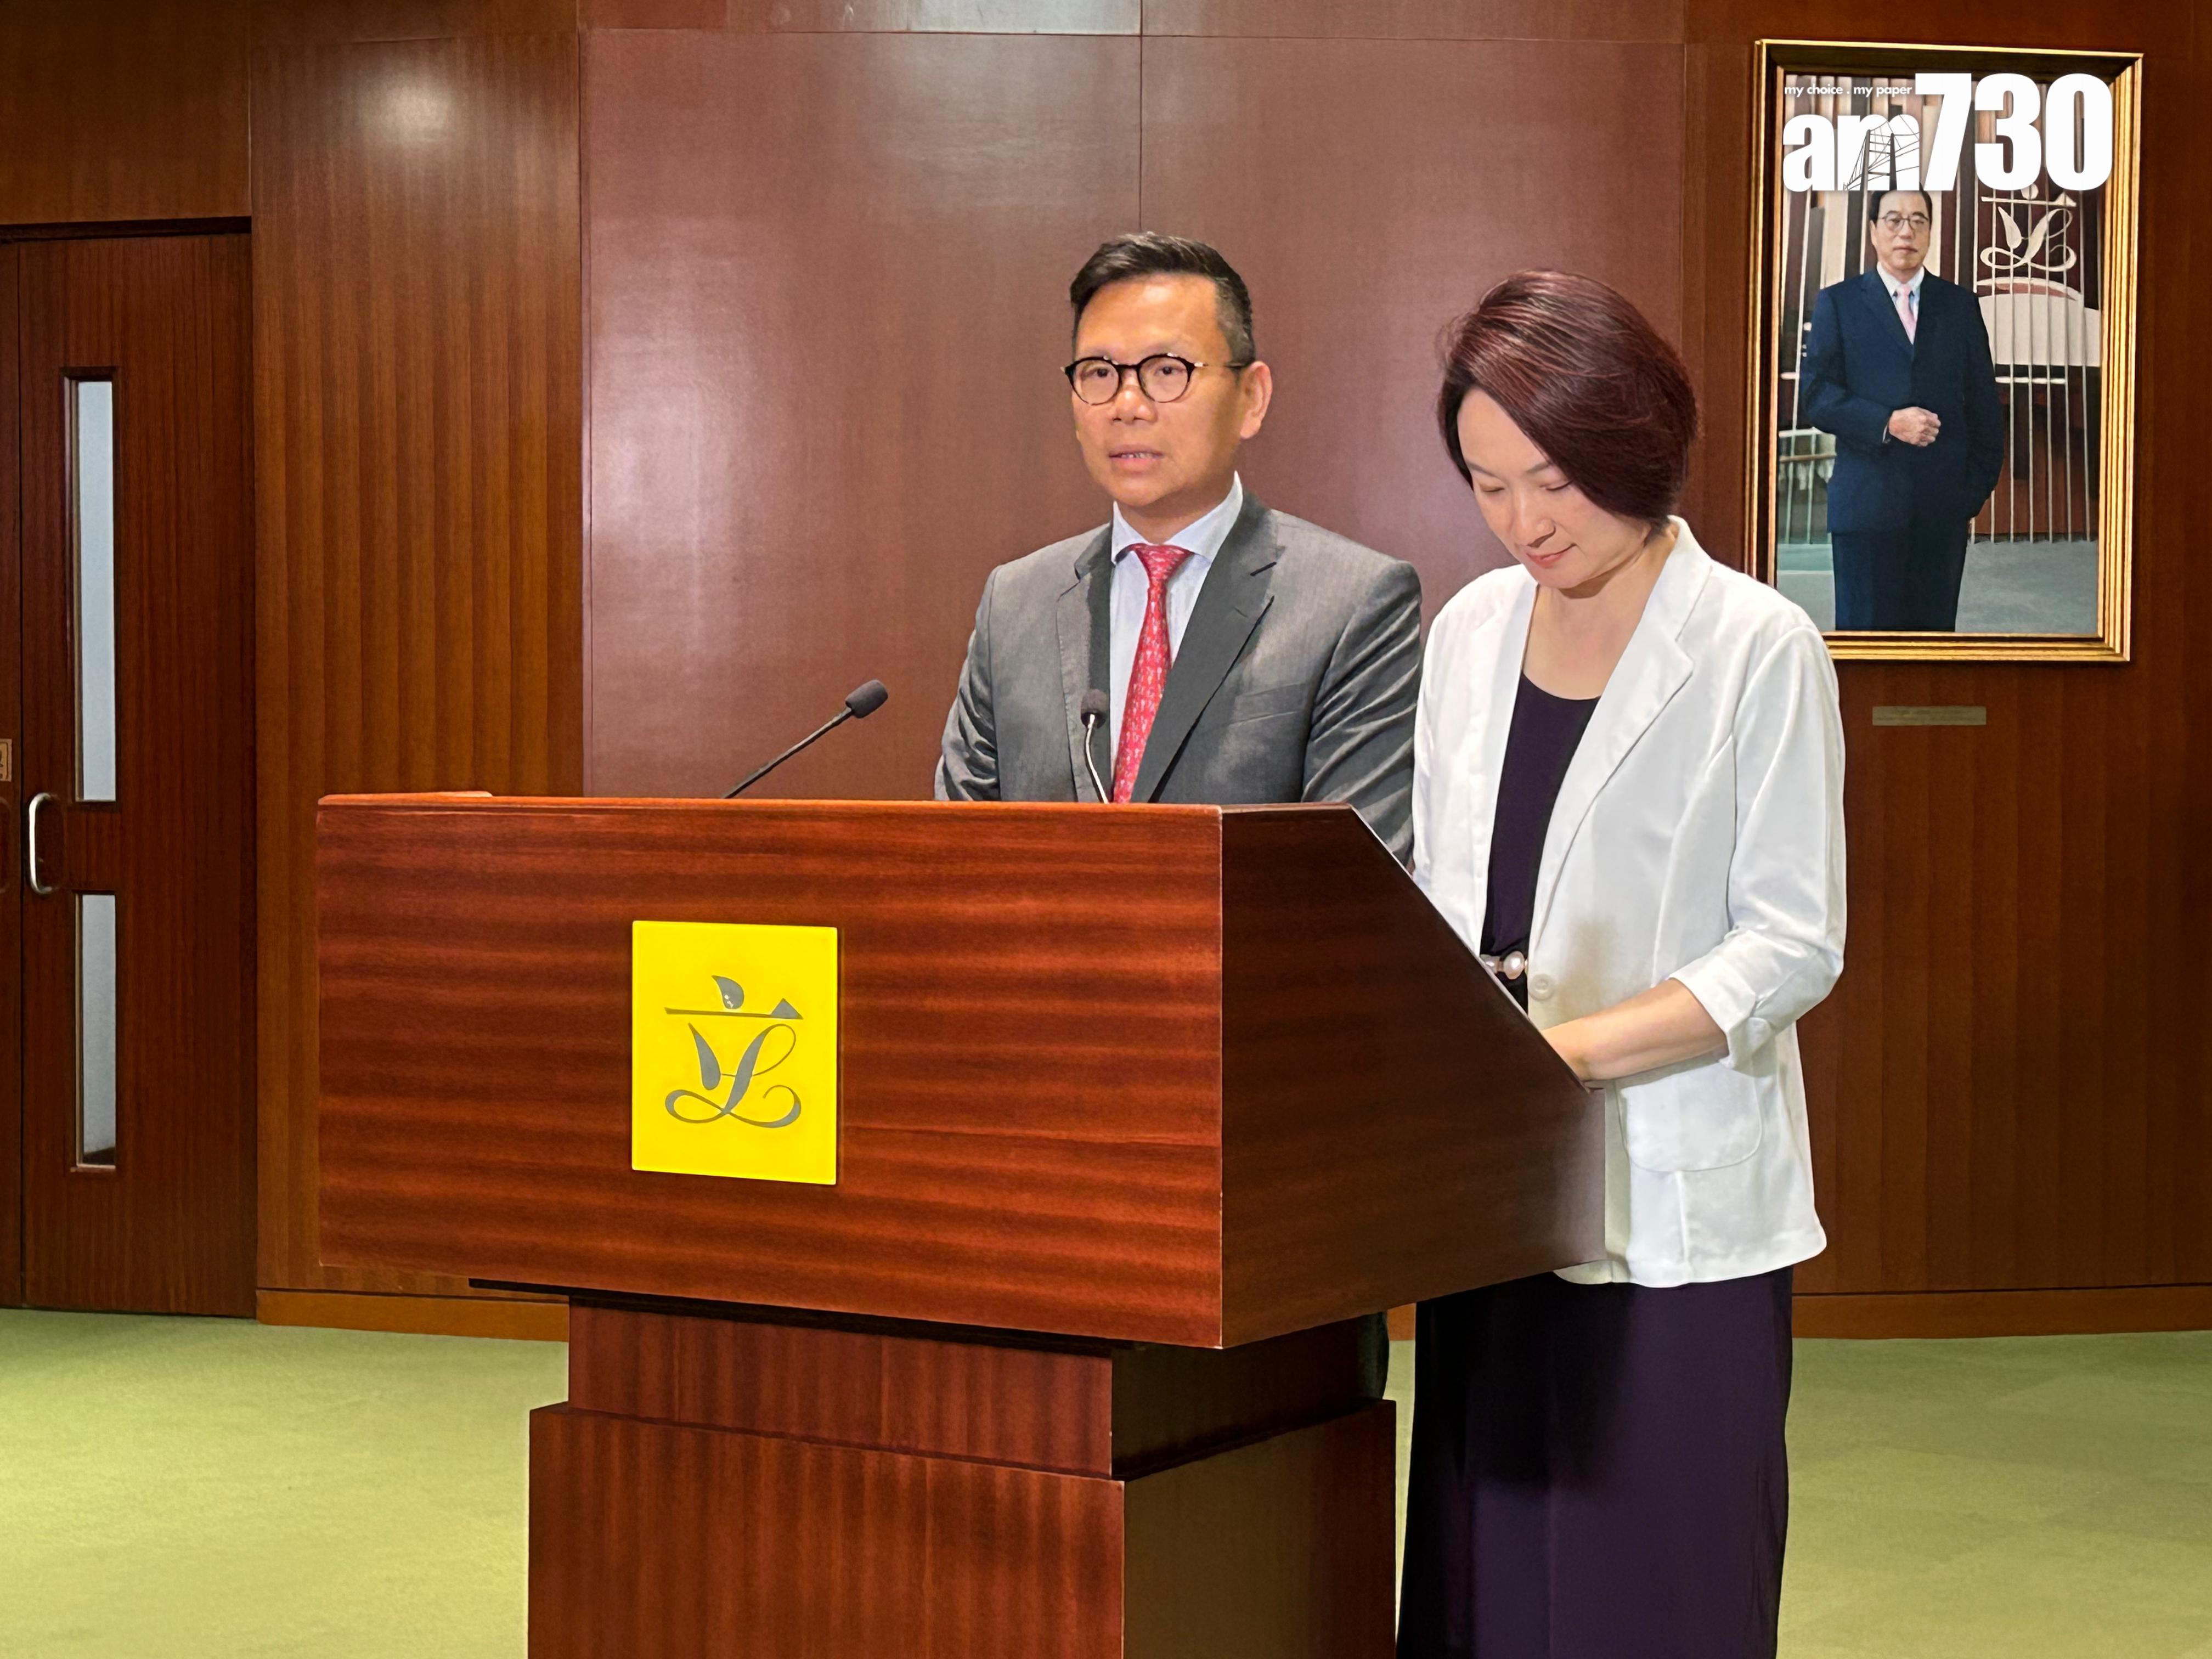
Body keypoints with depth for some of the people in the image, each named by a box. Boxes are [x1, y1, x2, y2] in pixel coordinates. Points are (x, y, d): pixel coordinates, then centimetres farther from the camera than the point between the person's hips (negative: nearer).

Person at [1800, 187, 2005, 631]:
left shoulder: (1959, 305, 13)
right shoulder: (1838, 303, 7)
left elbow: (1984, 404, 13)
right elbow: (1814, 394, -3)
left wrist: (1979, 486, 4)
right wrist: (1888, 423, -15)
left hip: (1944, 506, 2)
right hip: (1867, 505, -2)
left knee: (1935, 626, 3)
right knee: (1865, 628, -3)